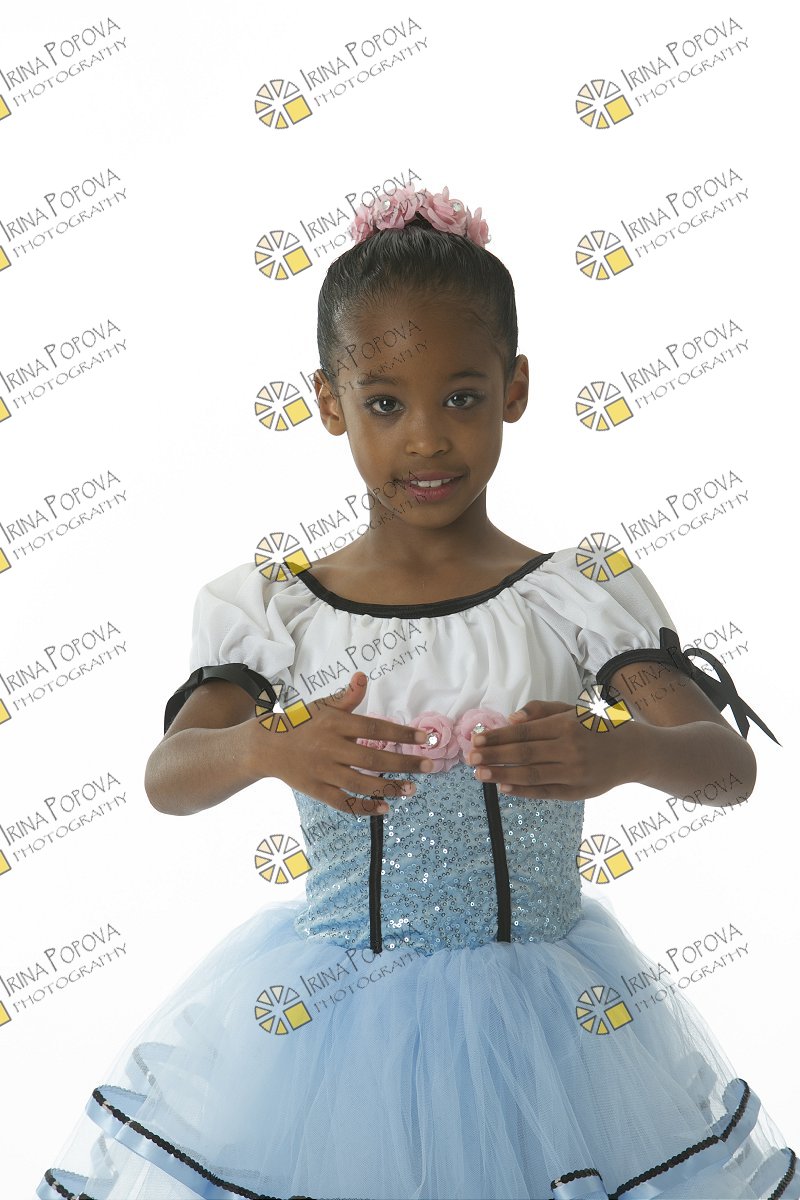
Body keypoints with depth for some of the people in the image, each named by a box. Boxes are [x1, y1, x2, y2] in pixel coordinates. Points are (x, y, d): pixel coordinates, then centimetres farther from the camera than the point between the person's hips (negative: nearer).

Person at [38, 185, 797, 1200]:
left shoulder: (583, 597, -6)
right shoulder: (273, 611, -4)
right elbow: (166, 778, -11)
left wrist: (622, 750, -34)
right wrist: (268, 746, -34)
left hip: (543, 1024, 0)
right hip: (321, 1031, 1)